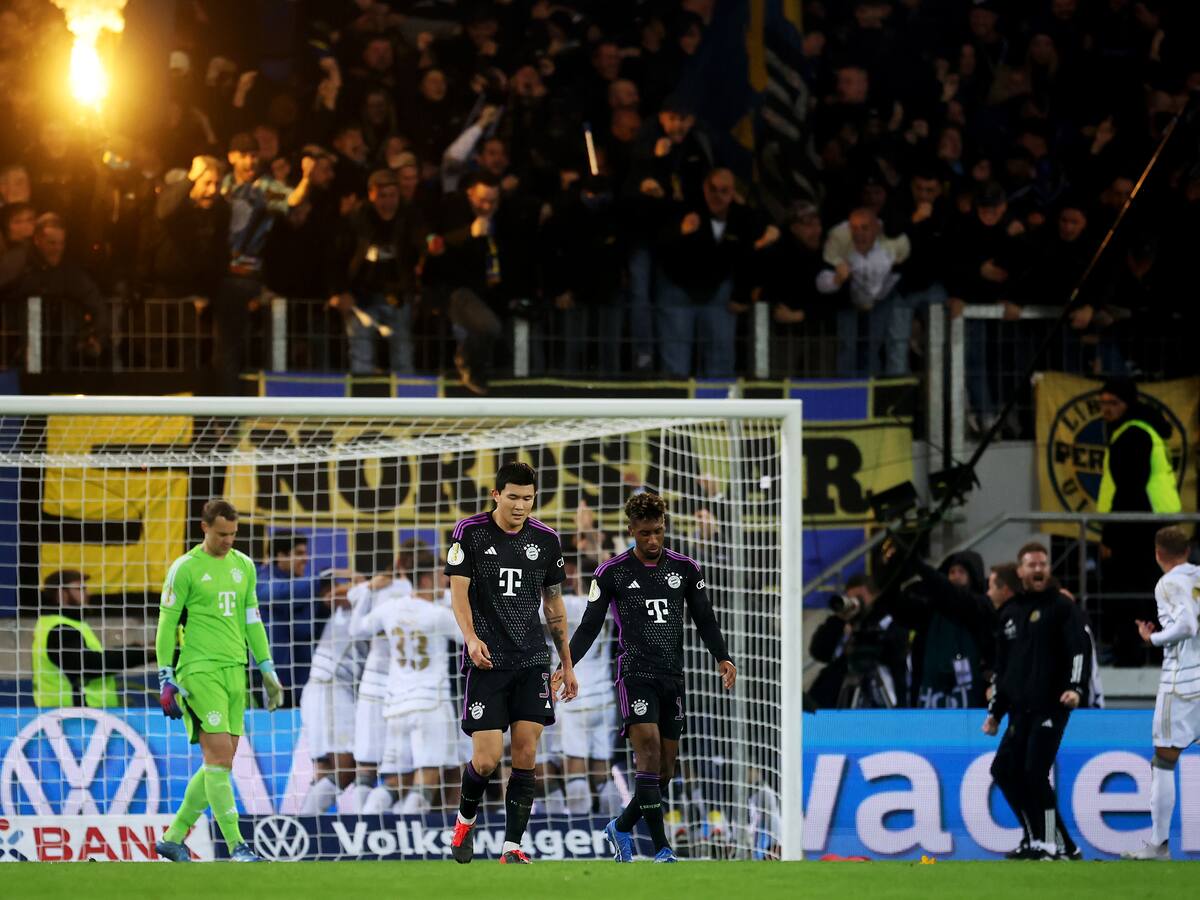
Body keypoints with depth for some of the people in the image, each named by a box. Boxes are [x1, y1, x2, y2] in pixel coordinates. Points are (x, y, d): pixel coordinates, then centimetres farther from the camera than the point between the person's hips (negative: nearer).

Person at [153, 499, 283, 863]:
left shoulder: (244, 565, 14)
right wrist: (166, 679, -7)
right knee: (219, 757, -13)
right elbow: (166, 625, -3)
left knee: (221, 763, 4)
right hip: (199, 670, -7)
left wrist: (267, 670, 17)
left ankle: (174, 837, 15)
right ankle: (236, 846, -13)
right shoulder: (185, 568, -4)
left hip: (234, 670, 7)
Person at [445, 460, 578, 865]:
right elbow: (458, 590, -8)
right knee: (486, 759, -8)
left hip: (532, 663, 3)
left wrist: (567, 664, 16)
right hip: (487, 662, -3)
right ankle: (465, 819, 22)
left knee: (525, 756, -5)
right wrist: (471, 638, -26)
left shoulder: (546, 539, 8)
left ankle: (512, 847, -1)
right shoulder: (470, 532, -2)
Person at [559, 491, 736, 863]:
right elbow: (590, 626, 1)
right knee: (649, 752, -20)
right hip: (636, 674, -4)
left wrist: (723, 658, -3)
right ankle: (661, 849, -19)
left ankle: (621, 828, 29)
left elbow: (705, 620, 11)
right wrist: (566, 666, -10)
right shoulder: (612, 573, -1)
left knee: (664, 772, 5)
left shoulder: (685, 568, 7)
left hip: (673, 678, 4)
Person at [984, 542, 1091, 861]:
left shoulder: (1063, 607, -2)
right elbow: (1001, 666, 24)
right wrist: (995, 711, 23)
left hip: (1051, 706, -7)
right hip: (1020, 709, 7)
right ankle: (1035, 838, 13)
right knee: (1004, 769, 4)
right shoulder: (1010, 613, 17)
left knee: (1035, 772, -16)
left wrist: (1076, 687, -27)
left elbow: (1081, 648, -12)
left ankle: (1054, 845, -9)